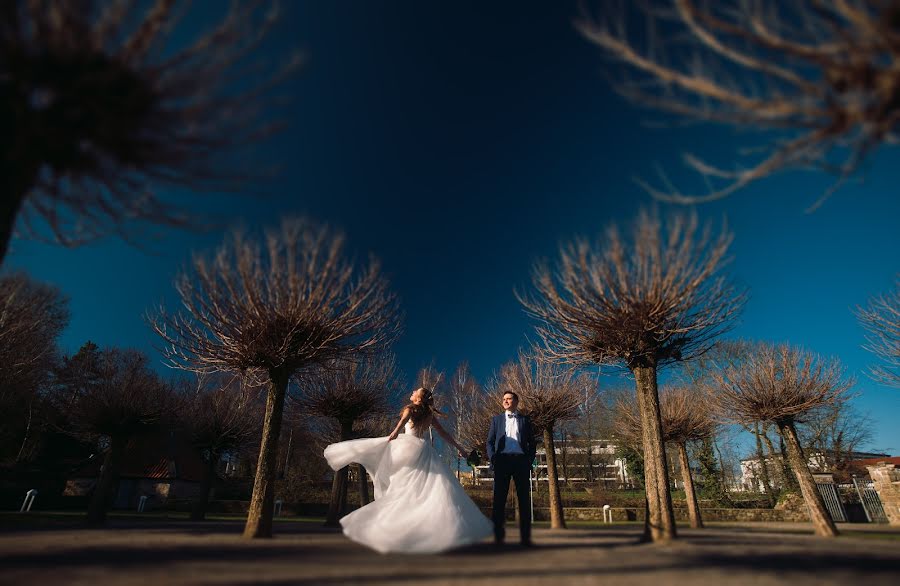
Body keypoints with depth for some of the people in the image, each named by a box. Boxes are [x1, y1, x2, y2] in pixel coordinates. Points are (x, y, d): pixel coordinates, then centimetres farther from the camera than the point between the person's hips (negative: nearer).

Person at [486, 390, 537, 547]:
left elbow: (532, 444, 12)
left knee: (524, 499, 2)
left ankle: (525, 537, 8)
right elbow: (490, 441, 9)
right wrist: (493, 458, -5)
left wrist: (529, 460, -2)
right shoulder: (496, 419, 15)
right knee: (499, 498, 0)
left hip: (521, 460, 0)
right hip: (502, 460, 0)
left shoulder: (525, 421, 14)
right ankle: (499, 536, 6)